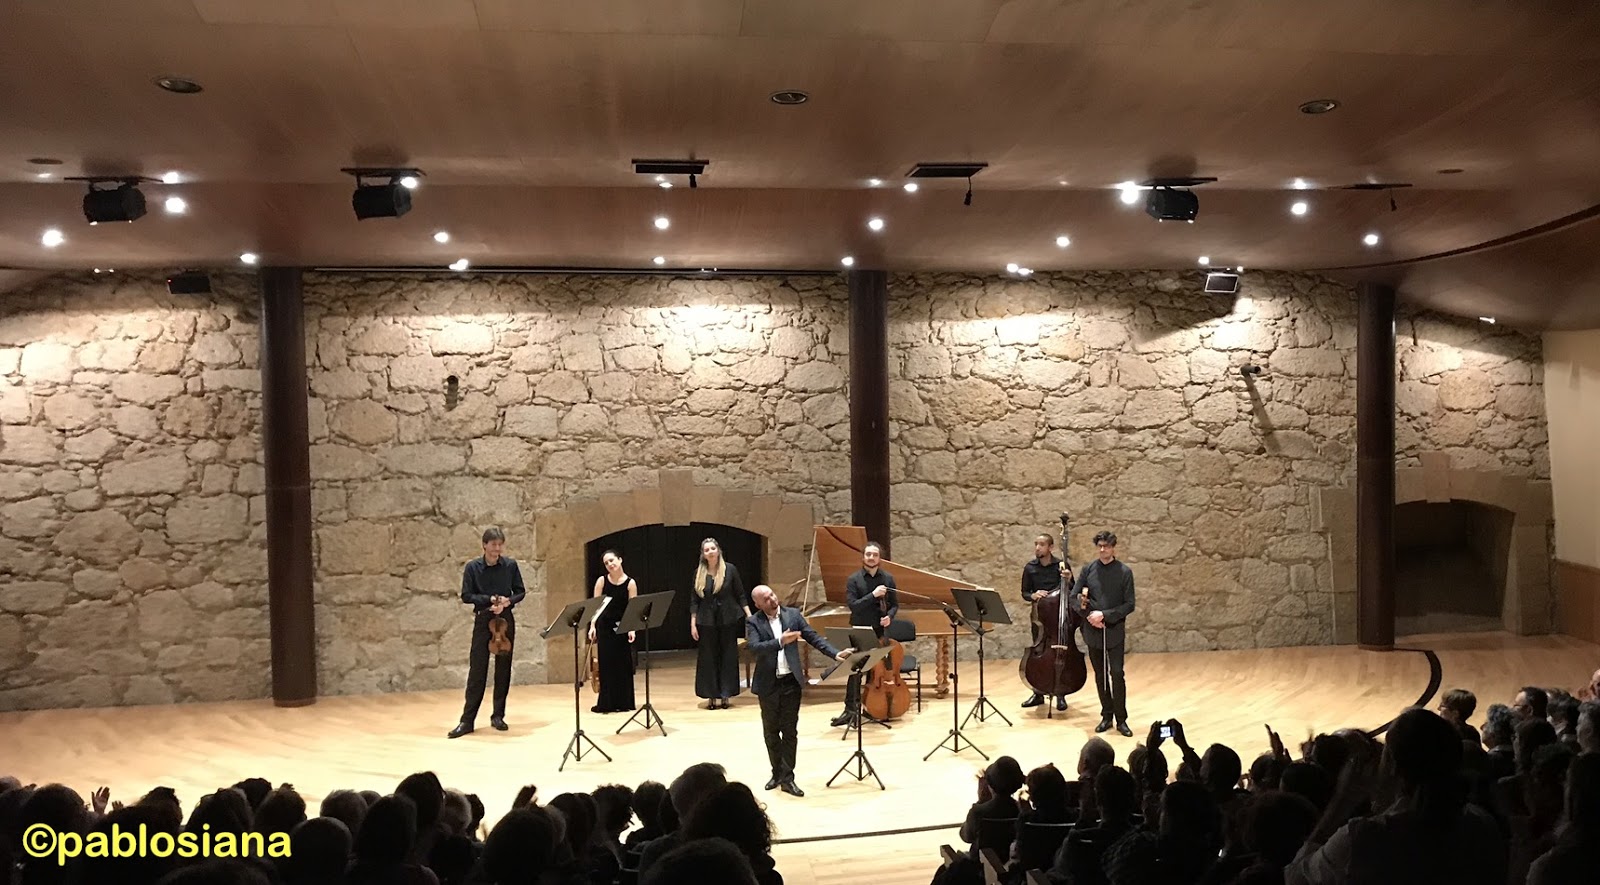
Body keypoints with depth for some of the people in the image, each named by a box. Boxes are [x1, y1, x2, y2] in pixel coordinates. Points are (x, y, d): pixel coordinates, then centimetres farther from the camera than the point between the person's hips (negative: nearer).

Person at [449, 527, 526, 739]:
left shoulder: (511, 565, -1)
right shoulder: (472, 567, -4)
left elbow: (520, 592, 5)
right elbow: (466, 596, -5)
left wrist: (507, 602, -15)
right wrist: (491, 599, -17)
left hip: (505, 620, 2)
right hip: (482, 620, -2)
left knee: (503, 669, 6)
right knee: (477, 670, -4)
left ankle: (498, 715, 16)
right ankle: (467, 720, -1)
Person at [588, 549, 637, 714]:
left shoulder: (630, 583, -3)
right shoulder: (602, 581, 1)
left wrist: (631, 629, -18)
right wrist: (592, 626, -10)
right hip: (604, 626, 1)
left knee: (623, 664, 3)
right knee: (606, 663, 1)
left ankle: (623, 702, 13)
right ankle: (606, 703, 8)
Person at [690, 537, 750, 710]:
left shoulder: (730, 569, -3)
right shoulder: (699, 573, 1)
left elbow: (740, 595, 1)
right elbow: (694, 600, 4)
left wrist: (749, 615, -6)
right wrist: (693, 624, 0)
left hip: (728, 620, -1)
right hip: (707, 622, 1)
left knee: (728, 657, 3)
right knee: (708, 658, 3)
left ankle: (725, 695, 11)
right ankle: (712, 696, 10)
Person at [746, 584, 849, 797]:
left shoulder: (793, 614, 2)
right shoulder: (753, 622, -3)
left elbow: (813, 637, 0)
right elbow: (753, 647, -19)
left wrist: (836, 654, -12)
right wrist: (780, 641, -30)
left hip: (791, 681, 1)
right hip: (768, 684, 0)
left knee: (789, 731, 2)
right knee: (771, 731, 11)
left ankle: (787, 778, 8)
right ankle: (777, 772, 27)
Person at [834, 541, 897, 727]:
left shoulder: (888, 578, 4)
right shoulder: (853, 580, -5)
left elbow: (895, 604, 8)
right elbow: (853, 606, -15)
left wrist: (889, 616, -12)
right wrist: (873, 595, -24)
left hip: (880, 632, 2)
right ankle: (850, 710, 0)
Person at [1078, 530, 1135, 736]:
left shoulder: (1124, 572, -5)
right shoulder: (1088, 569, 2)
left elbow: (1129, 605, -8)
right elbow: (1075, 596, 5)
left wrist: (1104, 615, -17)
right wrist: (1089, 614, -11)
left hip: (1114, 631, -3)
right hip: (1093, 631, 3)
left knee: (1116, 673, -8)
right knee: (1100, 675, 10)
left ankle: (1121, 719, 2)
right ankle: (1106, 716, 21)